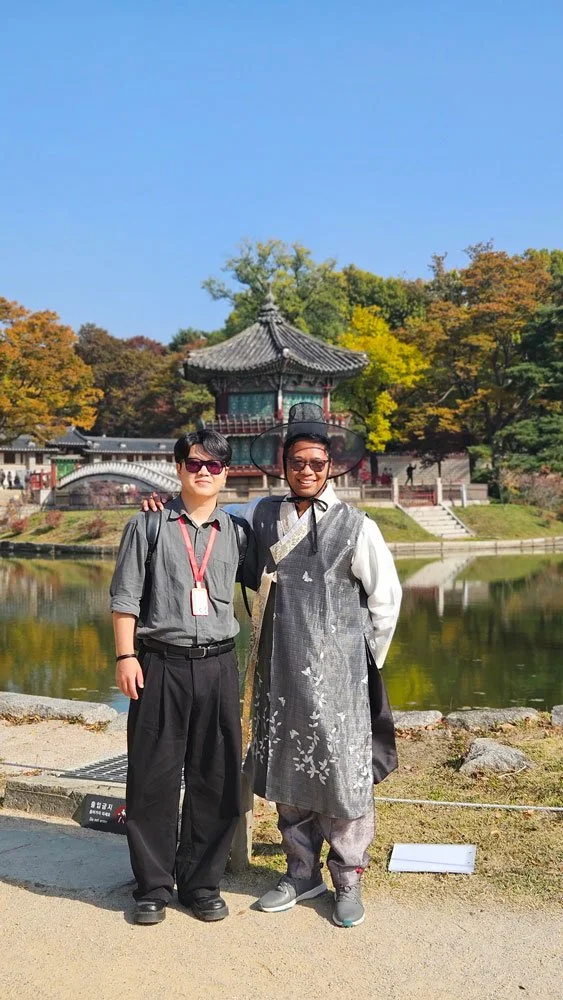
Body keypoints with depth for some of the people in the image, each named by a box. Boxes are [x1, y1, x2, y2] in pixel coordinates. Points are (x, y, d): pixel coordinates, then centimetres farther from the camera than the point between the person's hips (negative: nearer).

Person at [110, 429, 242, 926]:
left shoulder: (233, 531, 9)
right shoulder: (150, 525, 1)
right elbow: (125, 596, -1)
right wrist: (126, 656, -8)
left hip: (217, 665, 3)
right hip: (161, 664, -2)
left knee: (216, 778, 8)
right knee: (154, 777, 5)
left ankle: (202, 882, 24)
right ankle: (153, 886, 21)